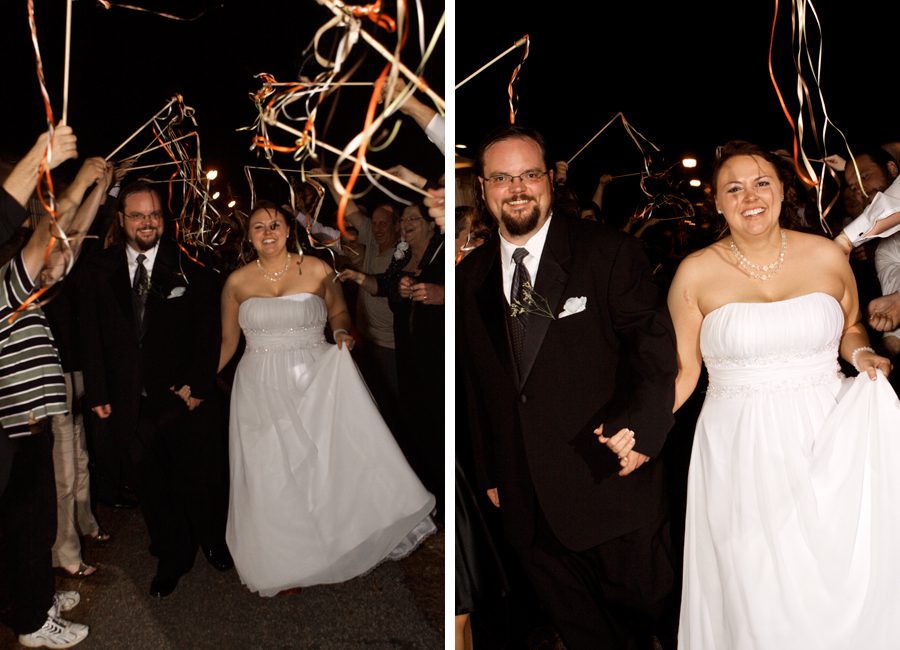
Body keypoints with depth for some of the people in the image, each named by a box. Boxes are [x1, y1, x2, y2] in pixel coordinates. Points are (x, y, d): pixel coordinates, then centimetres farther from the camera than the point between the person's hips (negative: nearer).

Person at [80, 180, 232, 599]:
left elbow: (208, 328, -6)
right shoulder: (102, 269, 2)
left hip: (184, 396, -2)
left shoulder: (188, 266, -6)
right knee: (151, 486, 13)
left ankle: (212, 541, 39)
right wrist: (98, 392, 1)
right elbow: (93, 334, 5)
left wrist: (197, 385, -11)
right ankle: (172, 558, 33)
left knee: (200, 477, 12)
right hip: (131, 403, 2)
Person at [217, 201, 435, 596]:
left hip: (315, 385, -1)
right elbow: (227, 342, 11)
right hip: (262, 390, 1)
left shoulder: (316, 270, 0)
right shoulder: (236, 282, 4)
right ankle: (283, 567, 21)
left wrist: (341, 332, -9)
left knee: (328, 465, -4)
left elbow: (339, 312, 12)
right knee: (271, 478, 5)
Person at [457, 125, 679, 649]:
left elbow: (655, 343, -7)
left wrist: (640, 429, -20)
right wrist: (490, 473, 12)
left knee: (649, 604, 15)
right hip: (525, 502, 4)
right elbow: (478, 381, 11)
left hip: (610, 475, -3)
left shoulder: (610, 253, -5)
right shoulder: (471, 277, 6)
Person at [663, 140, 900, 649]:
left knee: (841, 581, 5)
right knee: (757, 592, 4)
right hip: (741, 451, -1)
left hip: (827, 438, 2)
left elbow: (851, 328, 19)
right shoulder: (695, 273, -3)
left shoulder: (827, 255, 2)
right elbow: (683, 369, 1)